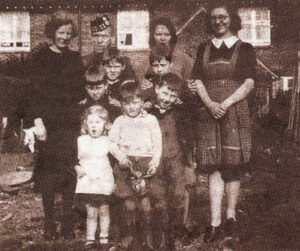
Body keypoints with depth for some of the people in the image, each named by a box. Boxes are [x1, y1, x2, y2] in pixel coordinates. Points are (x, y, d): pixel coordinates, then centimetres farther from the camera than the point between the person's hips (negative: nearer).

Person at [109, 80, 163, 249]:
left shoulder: (150, 120, 7)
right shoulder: (119, 122, 11)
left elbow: (158, 144, 5)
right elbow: (113, 144, 7)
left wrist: (155, 162, -9)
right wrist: (121, 157, -10)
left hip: (146, 162, -1)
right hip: (126, 163, 1)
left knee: (145, 200, -4)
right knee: (129, 201, 3)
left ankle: (149, 235, 7)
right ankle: (131, 233, 14)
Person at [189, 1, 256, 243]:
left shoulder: (244, 49, 7)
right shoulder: (204, 49, 16)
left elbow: (249, 83, -2)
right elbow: (198, 81, 7)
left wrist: (226, 104, -15)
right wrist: (211, 104, -11)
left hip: (236, 112, -2)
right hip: (210, 113, 2)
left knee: (233, 167, -3)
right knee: (214, 168, -4)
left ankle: (231, 215, 11)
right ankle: (215, 223, -4)